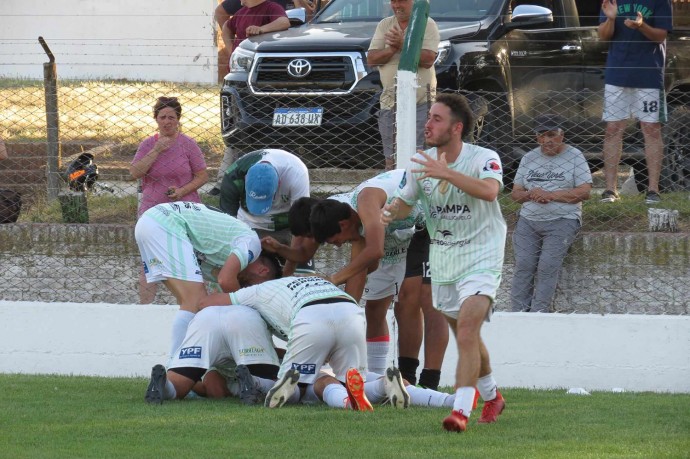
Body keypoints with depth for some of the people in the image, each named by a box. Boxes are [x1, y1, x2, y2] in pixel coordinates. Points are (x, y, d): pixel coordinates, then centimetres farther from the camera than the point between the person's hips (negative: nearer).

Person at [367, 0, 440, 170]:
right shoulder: (384, 25, 12)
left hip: (420, 100, -5)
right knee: (391, 159, 7)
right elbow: (371, 59, 3)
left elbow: (428, 59, -14)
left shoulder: (427, 25, -1)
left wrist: (402, 45, -20)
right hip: (390, 101, 5)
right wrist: (393, 48, -13)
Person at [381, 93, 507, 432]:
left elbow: (489, 190, -37)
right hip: (442, 261, 6)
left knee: (467, 329, -23)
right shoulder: (421, 163, 0)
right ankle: (491, 397, 39)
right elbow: (404, 201, 10)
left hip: (480, 256, -6)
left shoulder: (484, 158, -16)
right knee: (466, 337, 17)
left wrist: (446, 173, -44)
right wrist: (390, 211, -14)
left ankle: (461, 410, -27)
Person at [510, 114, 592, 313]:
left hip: (562, 220, -4)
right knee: (523, 264, -14)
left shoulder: (574, 156, 5)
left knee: (548, 265, -20)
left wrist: (550, 195, -12)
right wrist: (531, 195, -8)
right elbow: (515, 193, 16)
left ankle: (539, 313, -20)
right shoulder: (529, 158, 17)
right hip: (529, 220, 4)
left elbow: (584, 192, -5)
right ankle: (519, 312, -16)